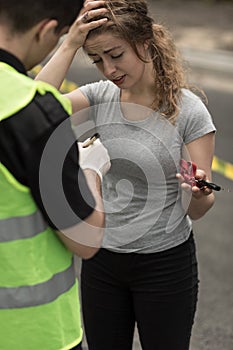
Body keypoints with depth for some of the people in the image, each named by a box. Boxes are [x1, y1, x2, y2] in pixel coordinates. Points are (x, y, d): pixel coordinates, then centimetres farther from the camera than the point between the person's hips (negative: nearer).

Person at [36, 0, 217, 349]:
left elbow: (196, 210, -11)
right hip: (102, 259, 4)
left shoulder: (189, 110, -13)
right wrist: (70, 45, -22)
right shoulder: (100, 96, -3)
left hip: (165, 264, -3)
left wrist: (199, 192, -33)